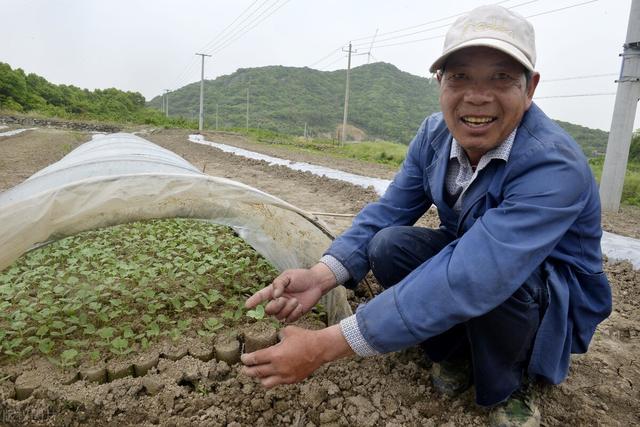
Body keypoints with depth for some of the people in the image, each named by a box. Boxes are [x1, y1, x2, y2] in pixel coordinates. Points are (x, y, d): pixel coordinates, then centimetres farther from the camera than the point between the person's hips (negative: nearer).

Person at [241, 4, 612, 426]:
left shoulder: (554, 167, -34)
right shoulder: (435, 133, -12)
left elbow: (465, 281, -44)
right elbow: (387, 211, -12)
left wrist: (325, 346, -45)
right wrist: (321, 276, -32)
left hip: (557, 300, -4)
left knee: (483, 273, -37)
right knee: (387, 244, -20)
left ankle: (508, 387, -5)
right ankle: (455, 352, 2)